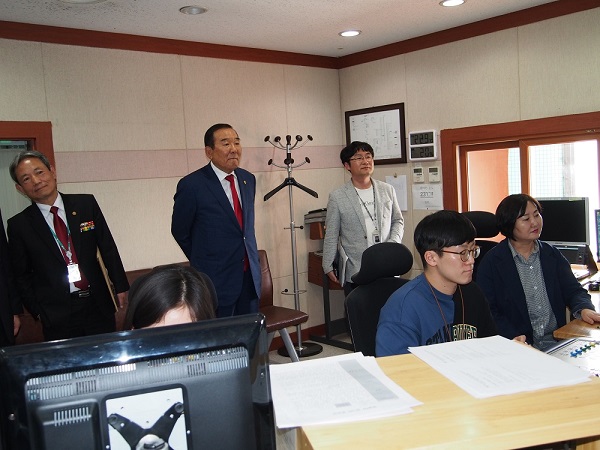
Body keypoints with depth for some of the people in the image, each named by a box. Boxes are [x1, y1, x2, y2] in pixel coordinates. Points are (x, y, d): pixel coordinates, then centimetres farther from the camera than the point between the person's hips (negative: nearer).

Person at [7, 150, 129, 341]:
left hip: (99, 305, 1)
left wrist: (121, 287, 2)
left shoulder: (86, 204, 1)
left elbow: (108, 248, 4)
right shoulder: (19, 225, -1)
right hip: (57, 315, -1)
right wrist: (37, 311, 1)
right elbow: (21, 275, 5)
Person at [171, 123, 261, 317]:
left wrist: (246, 260, 15)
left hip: (250, 277, 6)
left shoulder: (248, 179, 7)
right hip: (216, 281, -5)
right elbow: (180, 232, -1)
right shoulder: (192, 185, -13)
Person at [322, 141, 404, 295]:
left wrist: (394, 242, -1)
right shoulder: (337, 197, -2)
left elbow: (398, 221, 17)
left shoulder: (387, 190, 7)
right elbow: (331, 236, 3)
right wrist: (328, 267, 5)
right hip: (355, 273, -2)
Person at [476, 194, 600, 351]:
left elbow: (573, 291, 12)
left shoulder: (553, 255, 13)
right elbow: (487, 311, -7)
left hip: (557, 342, 3)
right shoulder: (491, 263, -3)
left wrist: (584, 309, -11)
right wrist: (513, 337, -21)